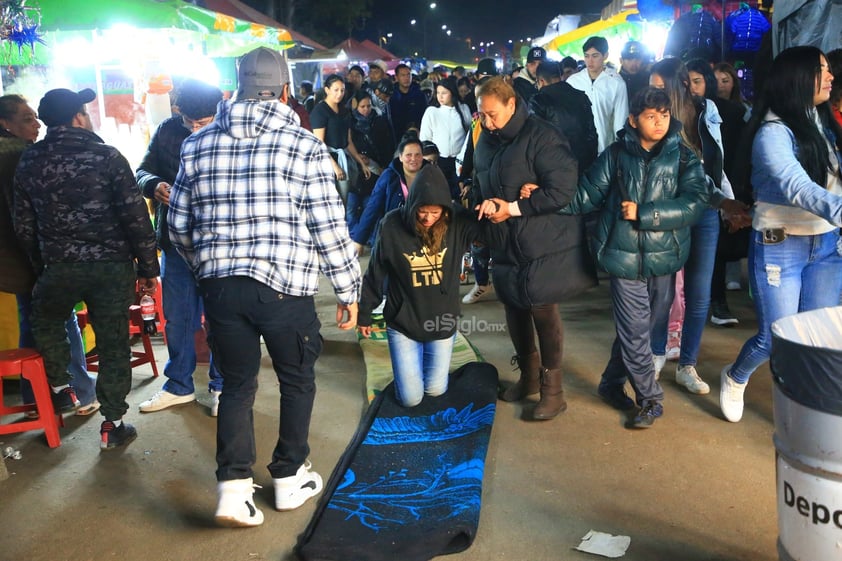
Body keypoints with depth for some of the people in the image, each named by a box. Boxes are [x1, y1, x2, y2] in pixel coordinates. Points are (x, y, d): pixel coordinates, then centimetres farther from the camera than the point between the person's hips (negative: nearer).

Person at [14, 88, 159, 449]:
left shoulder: (29, 162, 6)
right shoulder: (106, 156, -6)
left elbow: (24, 225, 12)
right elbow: (136, 217, -9)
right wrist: (149, 267, -2)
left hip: (59, 267, 2)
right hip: (113, 266, -2)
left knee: (45, 320, 30)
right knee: (113, 343, 6)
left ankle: (59, 387, 31)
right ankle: (112, 424, 11)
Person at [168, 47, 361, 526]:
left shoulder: (198, 144, 7)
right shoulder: (306, 147, -6)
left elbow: (180, 225, 12)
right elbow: (330, 230, -8)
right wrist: (349, 291, 2)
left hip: (220, 287, 3)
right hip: (285, 287, -3)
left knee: (237, 385, 16)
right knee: (297, 381, 16)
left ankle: (234, 488, 11)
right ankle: (290, 479, 28)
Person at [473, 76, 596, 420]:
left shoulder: (541, 136, -16)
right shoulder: (486, 141, 8)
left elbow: (563, 189, -22)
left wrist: (513, 208, -20)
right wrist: (483, 205, -5)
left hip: (543, 243, -7)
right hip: (505, 245, 7)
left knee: (543, 313, -1)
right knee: (515, 309, 15)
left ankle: (552, 389, 14)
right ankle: (529, 375, 35)